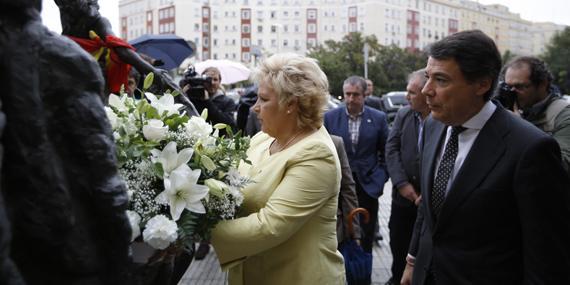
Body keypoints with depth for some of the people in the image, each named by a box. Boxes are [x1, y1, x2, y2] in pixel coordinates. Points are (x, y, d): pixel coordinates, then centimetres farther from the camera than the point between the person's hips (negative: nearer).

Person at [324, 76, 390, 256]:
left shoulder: (378, 118, 0)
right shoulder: (330, 117, 0)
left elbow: (386, 153, 6)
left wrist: (380, 178, -3)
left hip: (368, 186, 0)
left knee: (366, 236, 10)